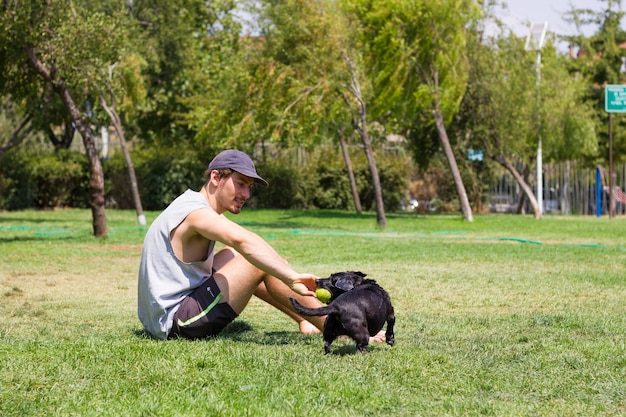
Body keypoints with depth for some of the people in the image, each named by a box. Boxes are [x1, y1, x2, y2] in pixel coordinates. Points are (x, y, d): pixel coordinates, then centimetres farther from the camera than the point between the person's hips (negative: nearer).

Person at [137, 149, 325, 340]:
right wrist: (291, 277, -45)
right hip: (176, 323, -11)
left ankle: (306, 322, 24)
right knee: (261, 262, -15)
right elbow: (241, 239, -37)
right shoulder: (195, 212, -18)